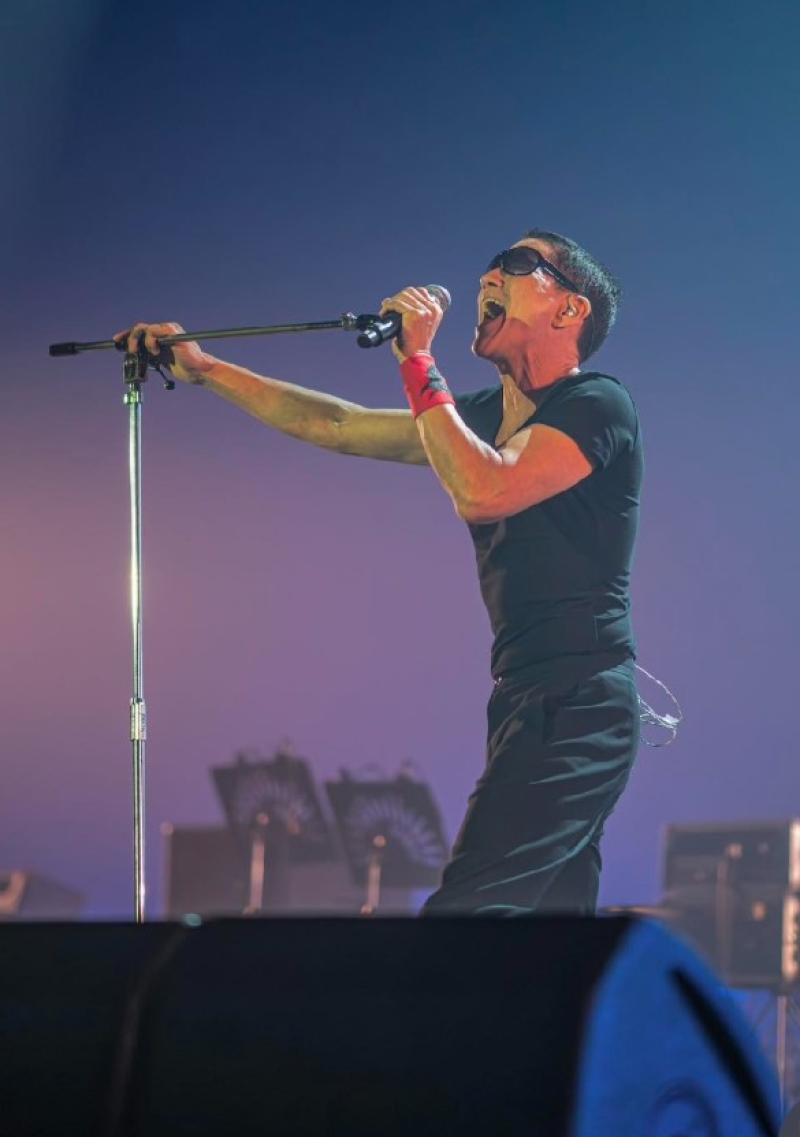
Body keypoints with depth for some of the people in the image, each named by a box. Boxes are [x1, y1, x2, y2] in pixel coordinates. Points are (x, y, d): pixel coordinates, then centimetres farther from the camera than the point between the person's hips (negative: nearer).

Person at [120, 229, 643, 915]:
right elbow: (338, 426, 24)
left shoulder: (596, 406, -8)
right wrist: (204, 369, 24)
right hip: (531, 702, 9)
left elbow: (481, 492, -22)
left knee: (462, 912, -21)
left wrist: (418, 363, -14)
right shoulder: (486, 415, 19)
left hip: (575, 705, -9)